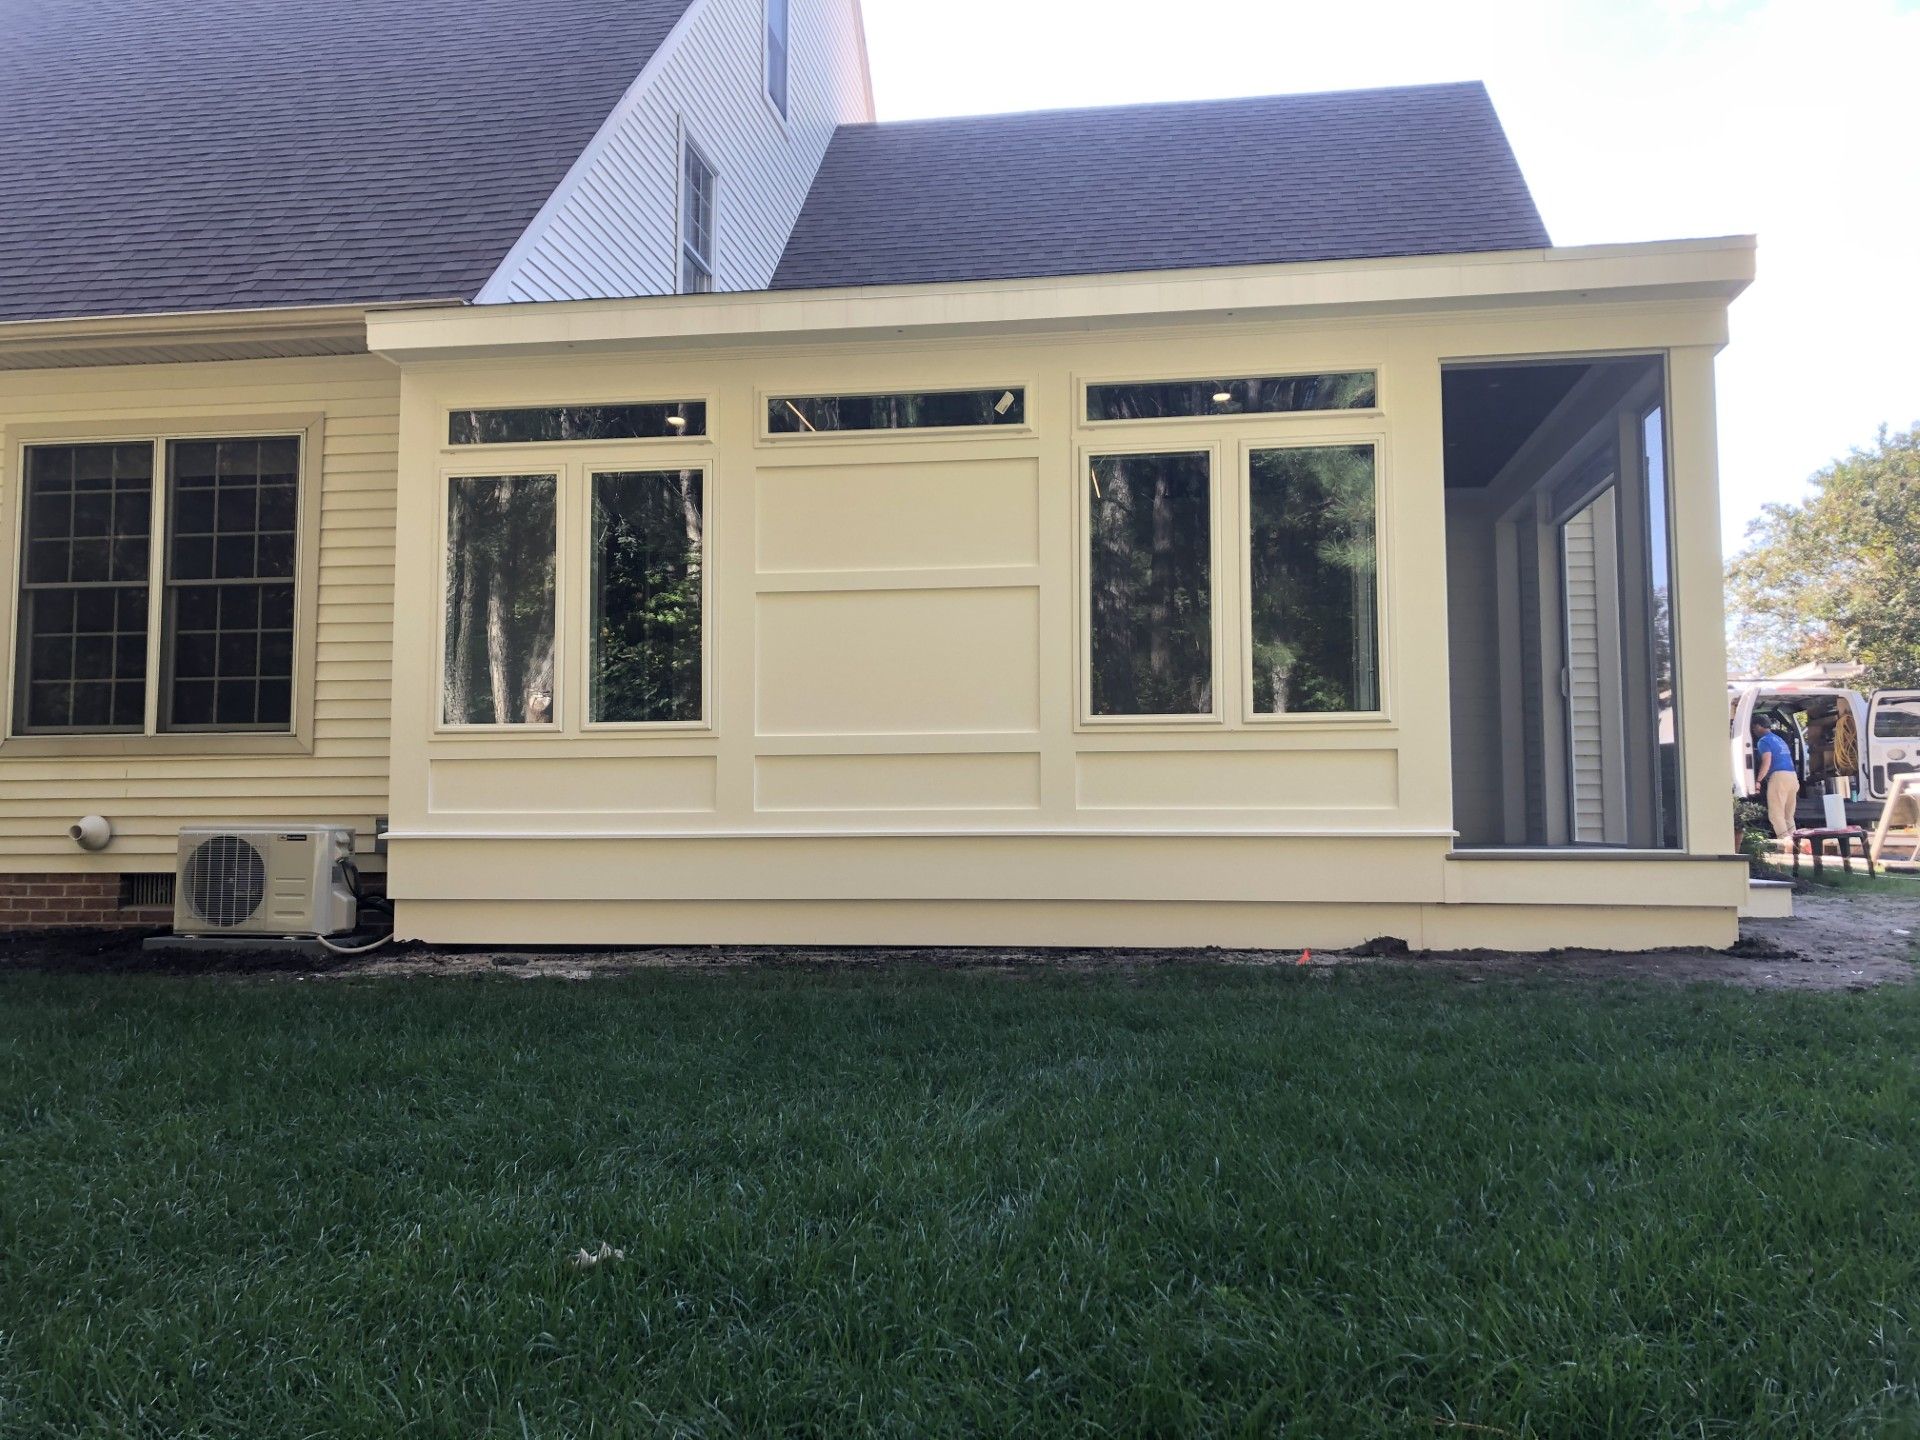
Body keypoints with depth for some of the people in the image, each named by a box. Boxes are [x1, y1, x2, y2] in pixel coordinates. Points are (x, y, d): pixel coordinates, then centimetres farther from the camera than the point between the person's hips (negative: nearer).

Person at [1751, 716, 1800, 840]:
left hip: (1779, 776, -9)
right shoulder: (1779, 739, 25)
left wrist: (1758, 781, -17)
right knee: (1788, 814, 14)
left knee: (1776, 813, -9)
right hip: (1792, 775, 9)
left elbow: (1767, 762, -15)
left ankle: (1784, 839, -19)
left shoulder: (1764, 741, -3)